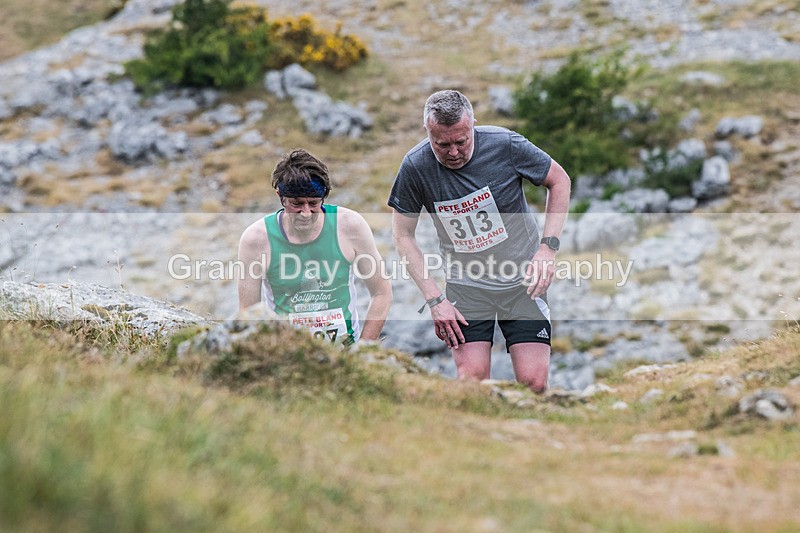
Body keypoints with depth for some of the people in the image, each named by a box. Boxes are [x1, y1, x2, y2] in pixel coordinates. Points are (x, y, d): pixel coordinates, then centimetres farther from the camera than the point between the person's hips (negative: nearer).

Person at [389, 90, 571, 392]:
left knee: (533, 383, -9)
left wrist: (547, 248, -7)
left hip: (523, 279, 0)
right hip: (466, 284, 0)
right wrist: (434, 299, -7)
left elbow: (559, 181, 2)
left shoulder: (505, 145, -14)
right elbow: (403, 236, -1)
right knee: (471, 379, -13)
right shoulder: (415, 167, -13)